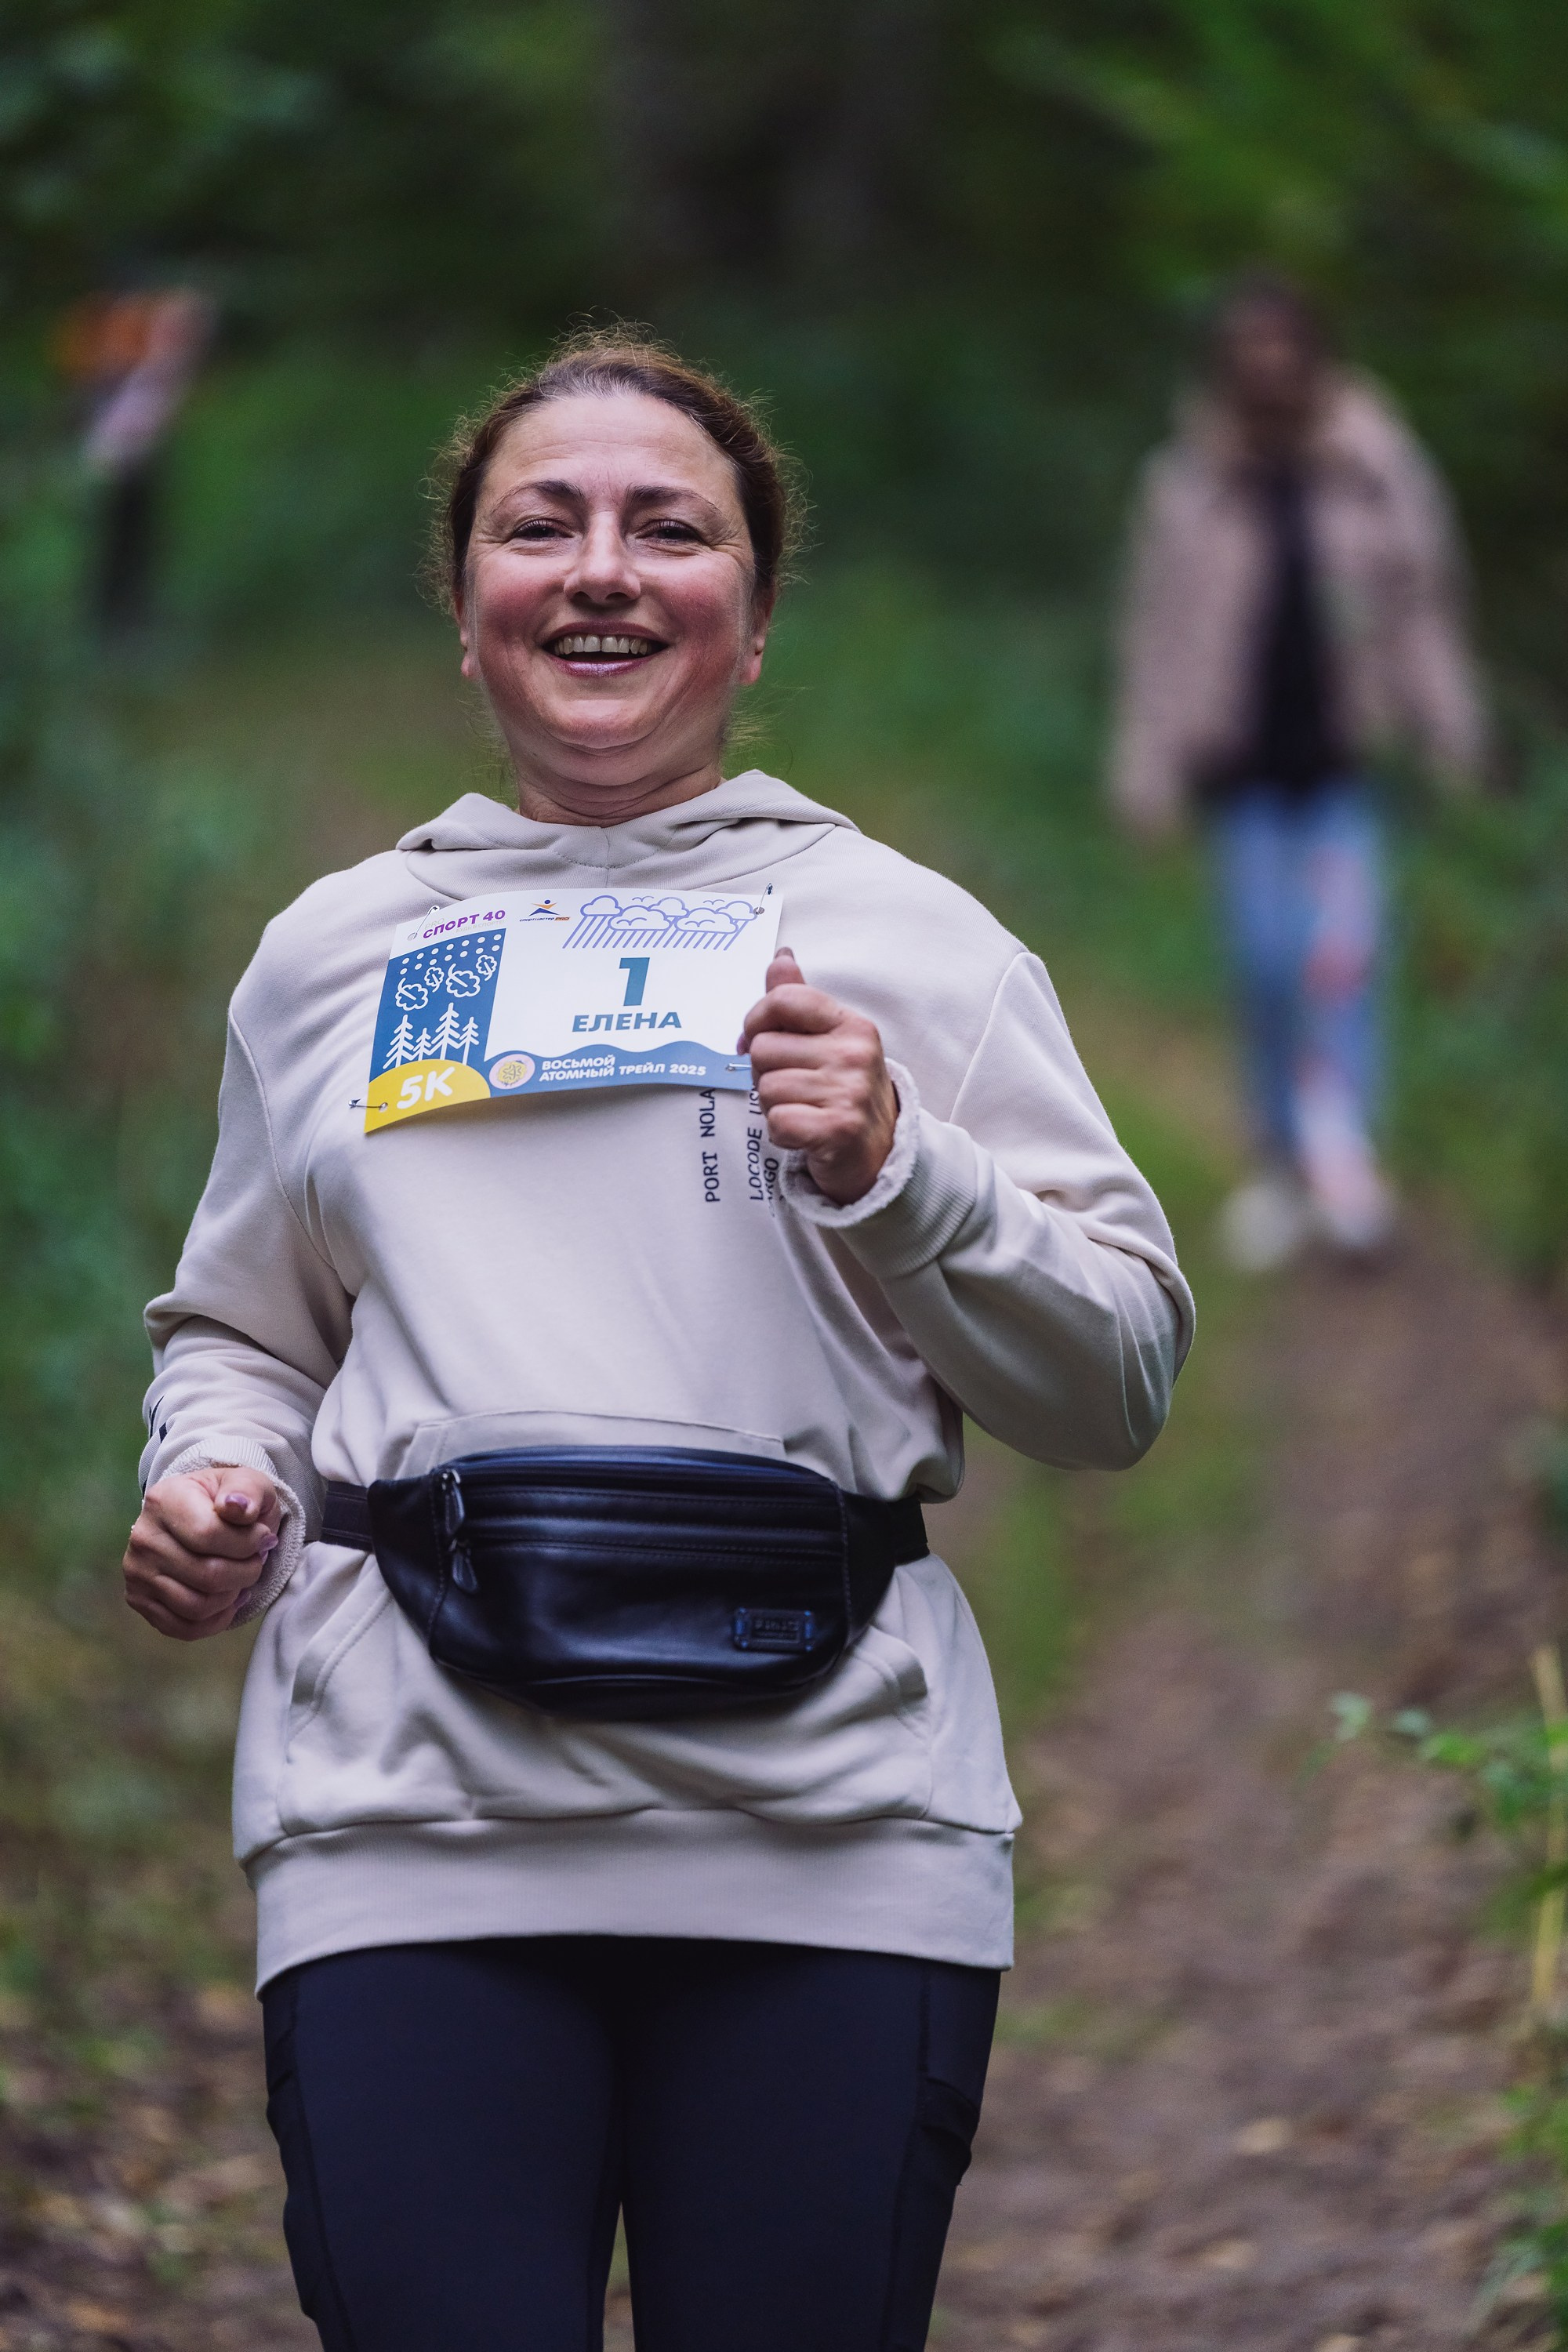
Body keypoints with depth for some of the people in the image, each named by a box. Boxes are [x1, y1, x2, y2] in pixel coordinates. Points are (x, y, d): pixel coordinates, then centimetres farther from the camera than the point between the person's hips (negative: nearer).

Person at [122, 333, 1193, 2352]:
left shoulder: (912, 941, 10)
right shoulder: (331, 955, 17)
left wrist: (896, 1181, -8)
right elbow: (239, 1331, 27)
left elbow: (1122, 1386, 8)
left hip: (831, 1828, -1)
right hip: (408, 1822, 1)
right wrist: (207, 1492, 5)